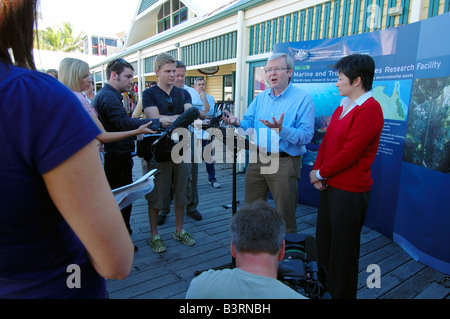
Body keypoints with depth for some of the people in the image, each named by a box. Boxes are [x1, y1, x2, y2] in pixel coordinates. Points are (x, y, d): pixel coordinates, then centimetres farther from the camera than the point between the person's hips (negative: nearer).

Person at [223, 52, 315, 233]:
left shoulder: (303, 99, -8)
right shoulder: (261, 98, 11)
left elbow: (306, 135, -16)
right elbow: (248, 124, 12)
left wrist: (281, 130, -31)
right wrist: (237, 122, -10)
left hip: (284, 162, -5)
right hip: (258, 159, 6)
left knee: (285, 214, 6)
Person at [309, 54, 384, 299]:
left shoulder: (369, 109, -17)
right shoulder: (342, 106, 12)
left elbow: (350, 152, -22)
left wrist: (321, 173, -11)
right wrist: (317, 170, 0)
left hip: (350, 191, -9)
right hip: (329, 185, 9)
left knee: (343, 249, 7)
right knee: (323, 242, 20)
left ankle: (341, 293, 28)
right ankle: (324, 289, 40)